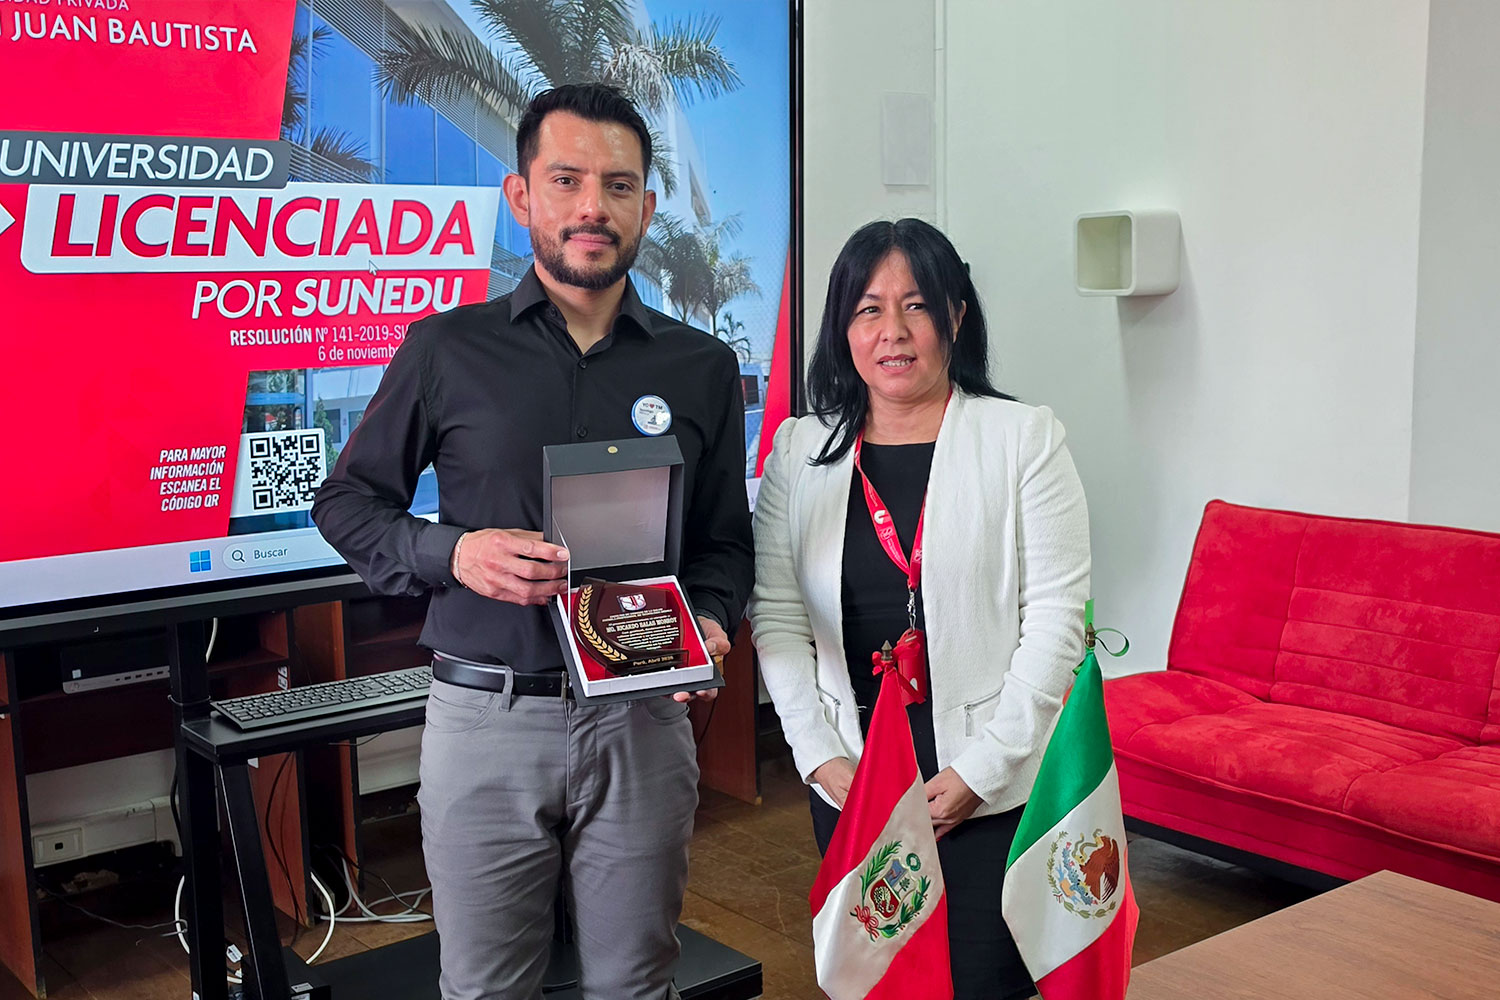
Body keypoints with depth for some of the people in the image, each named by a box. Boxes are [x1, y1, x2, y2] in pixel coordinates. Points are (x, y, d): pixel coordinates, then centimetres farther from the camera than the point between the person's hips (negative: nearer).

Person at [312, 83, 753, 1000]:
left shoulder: (703, 367, 6)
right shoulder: (448, 351, 1)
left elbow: (724, 541, 12)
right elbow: (347, 501, 7)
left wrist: (709, 621, -10)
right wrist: (452, 553, -11)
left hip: (641, 720, 1)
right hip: (484, 718, -1)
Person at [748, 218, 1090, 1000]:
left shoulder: (1024, 438, -4)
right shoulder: (799, 449, 5)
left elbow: (1055, 616, -7)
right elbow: (775, 613, 3)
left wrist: (980, 768, -12)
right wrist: (822, 757, -7)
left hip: (993, 784, -2)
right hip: (849, 781, 3)